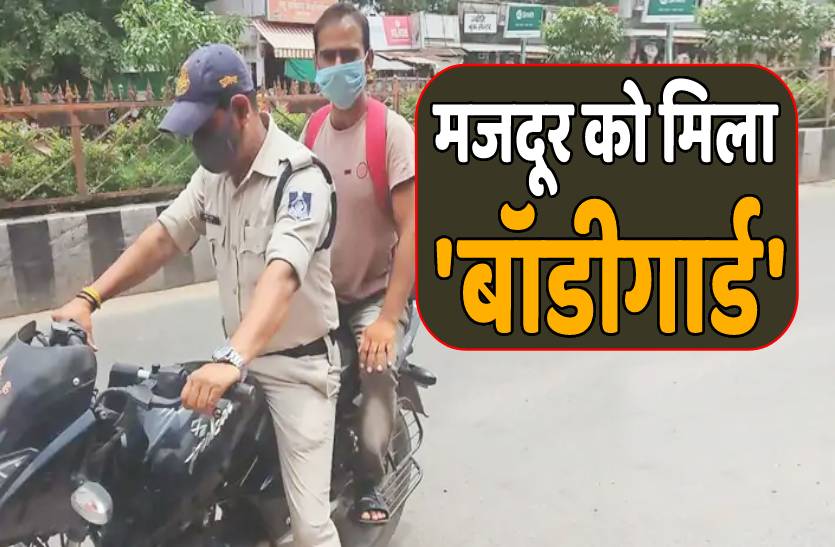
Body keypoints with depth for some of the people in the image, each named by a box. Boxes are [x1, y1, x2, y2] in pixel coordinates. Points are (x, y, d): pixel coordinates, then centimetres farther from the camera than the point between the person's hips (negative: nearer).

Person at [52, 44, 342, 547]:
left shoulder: (300, 176, -23)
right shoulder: (213, 173, 4)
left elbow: (281, 276, -36)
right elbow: (164, 237, 6)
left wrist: (231, 360, -50)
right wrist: (88, 298, -5)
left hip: (298, 365, -7)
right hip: (242, 357, 7)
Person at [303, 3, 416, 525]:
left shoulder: (393, 131, -16)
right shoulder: (312, 129, 2)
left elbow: (414, 229, -21)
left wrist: (389, 317, -27)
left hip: (378, 291, -5)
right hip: (322, 292, 6)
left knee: (378, 366, -26)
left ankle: (371, 478, -2)